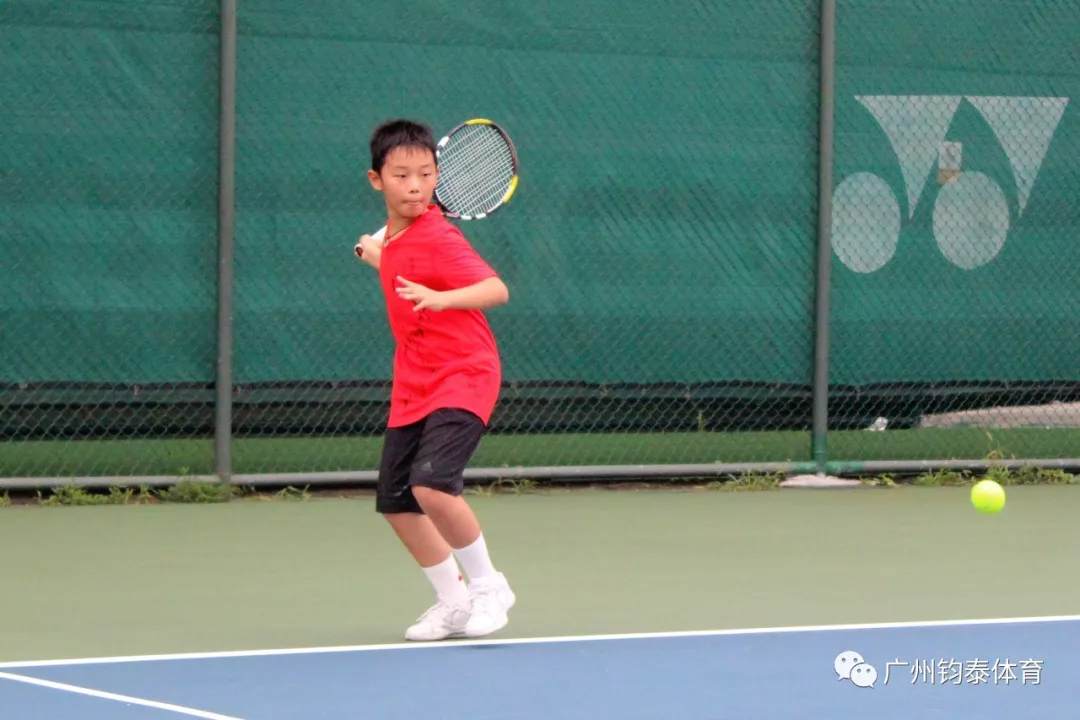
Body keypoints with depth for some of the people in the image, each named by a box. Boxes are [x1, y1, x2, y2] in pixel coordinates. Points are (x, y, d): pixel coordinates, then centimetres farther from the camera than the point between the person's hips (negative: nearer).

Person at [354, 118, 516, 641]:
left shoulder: (437, 238, -16)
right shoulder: (394, 237, 7)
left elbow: (496, 289, -29)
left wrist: (439, 299, -42)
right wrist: (380, 257, 26)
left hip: (462, 378, -9)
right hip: (413, 388, 9)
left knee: (432, 485, -26)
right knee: (394, 502, 8)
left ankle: (487, 585, -5)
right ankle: (453, 602, 24)